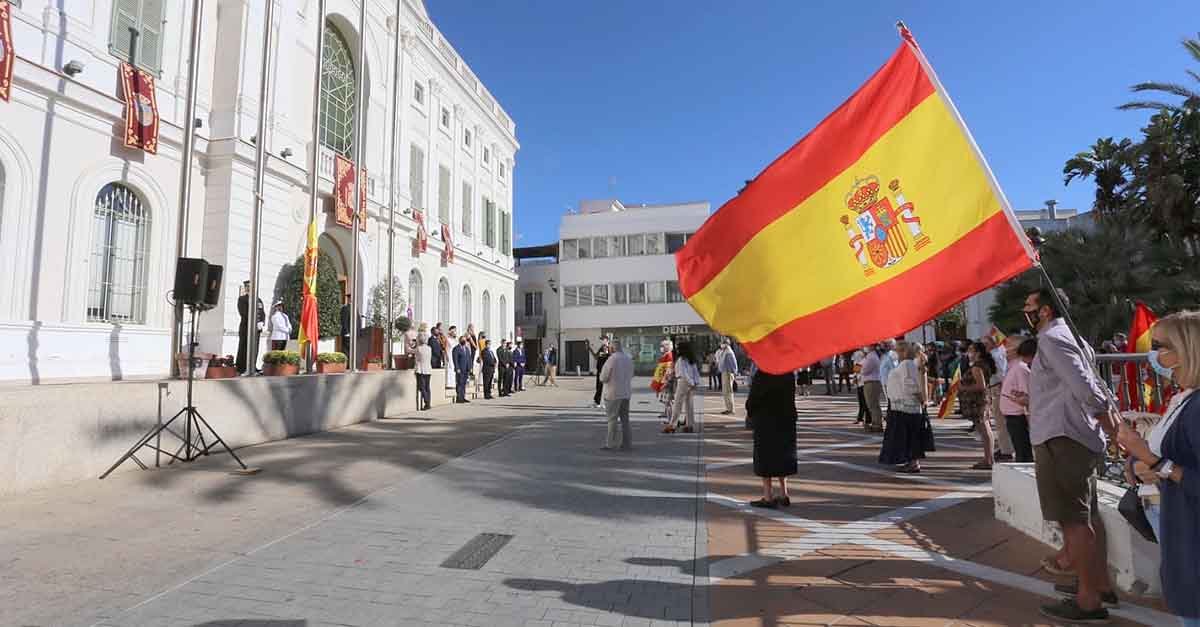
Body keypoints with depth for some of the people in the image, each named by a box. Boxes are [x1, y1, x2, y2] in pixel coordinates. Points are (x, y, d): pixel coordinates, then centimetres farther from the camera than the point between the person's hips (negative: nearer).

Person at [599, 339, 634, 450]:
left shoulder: (612, 359, -14)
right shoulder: (628, 359, 7)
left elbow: (603, 378, -12)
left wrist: (603, 378, 9)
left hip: (613, 393, -6)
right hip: (626, 393, 6)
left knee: (612, 419, 0)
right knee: (625, 419, 10)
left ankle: (611, 443, 3)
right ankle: (627, 443, 12)